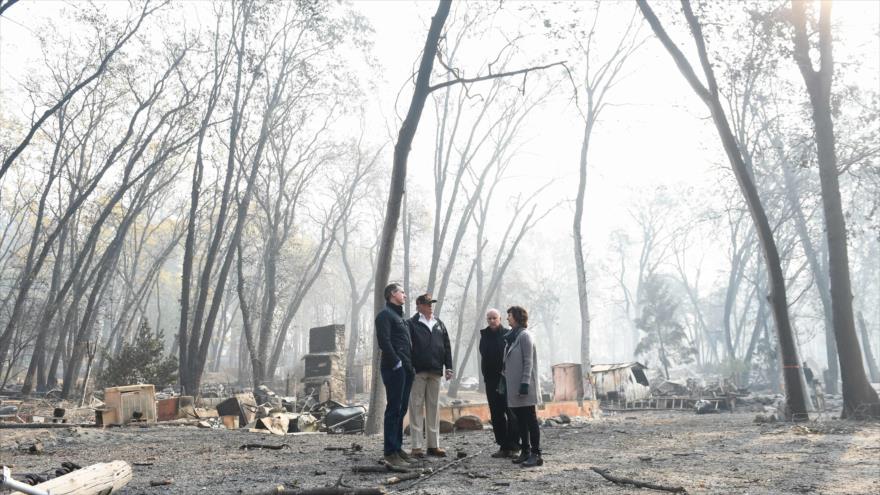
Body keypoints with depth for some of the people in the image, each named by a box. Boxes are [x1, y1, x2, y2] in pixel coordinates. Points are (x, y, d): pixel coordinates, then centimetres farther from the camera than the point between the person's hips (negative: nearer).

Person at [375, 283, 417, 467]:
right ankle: (390, 453, -5)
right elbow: (384, 341, -16)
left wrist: (410, 365, 13)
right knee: (394, 409, -8)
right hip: (394, 369, -9)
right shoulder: (385, 314, -5)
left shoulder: (400, 317, 23)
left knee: (401, 409, 11)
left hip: (406, 369, 9)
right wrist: (397, 363, -17)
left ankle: (397, 448, 19)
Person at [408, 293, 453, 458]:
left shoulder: (439, 324, 16)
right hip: (418, 371, -5)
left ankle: (434, 445, 14)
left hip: (435, 371, 5)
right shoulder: (412, 324, -1)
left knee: (434, 407, 8)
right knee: (417, 407, -2)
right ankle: (417, 446, 2)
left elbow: (447, 346, 15)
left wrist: (448, 367, 7)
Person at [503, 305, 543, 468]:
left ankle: (536, 454, -2)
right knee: (520, 420, 12)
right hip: (514, 387, 9)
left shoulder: (525, 335, -10)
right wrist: (505, 380, 17)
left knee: (530, 419, -5)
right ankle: (526, 451, 19)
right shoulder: (511, 336, 16)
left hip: (524, 387, -9)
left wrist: (525, 383, -20)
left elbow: (528, 362, -15)